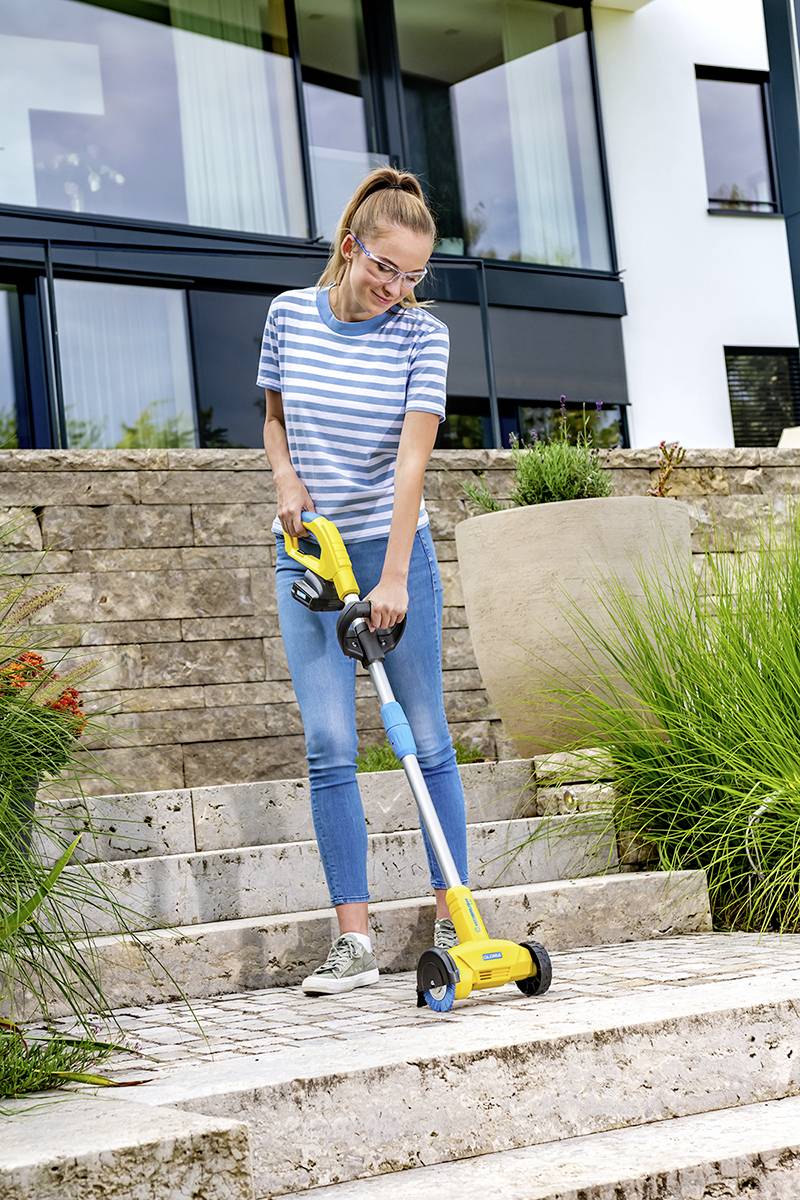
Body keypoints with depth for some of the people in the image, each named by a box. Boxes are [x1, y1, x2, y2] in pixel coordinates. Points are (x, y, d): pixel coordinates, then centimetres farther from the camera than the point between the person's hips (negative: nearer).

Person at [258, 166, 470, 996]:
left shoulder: (422, 335, -8)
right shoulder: (291, 314, 1)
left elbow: (413, 457, -16)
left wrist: (394, 577, -23)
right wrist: (286, 478, -6)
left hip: (392, 551, -2)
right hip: (305, 555, 2)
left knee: (427, 740, 3)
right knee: (328, 747, -3)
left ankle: (452, 922, 12)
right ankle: (353, 941, -1)